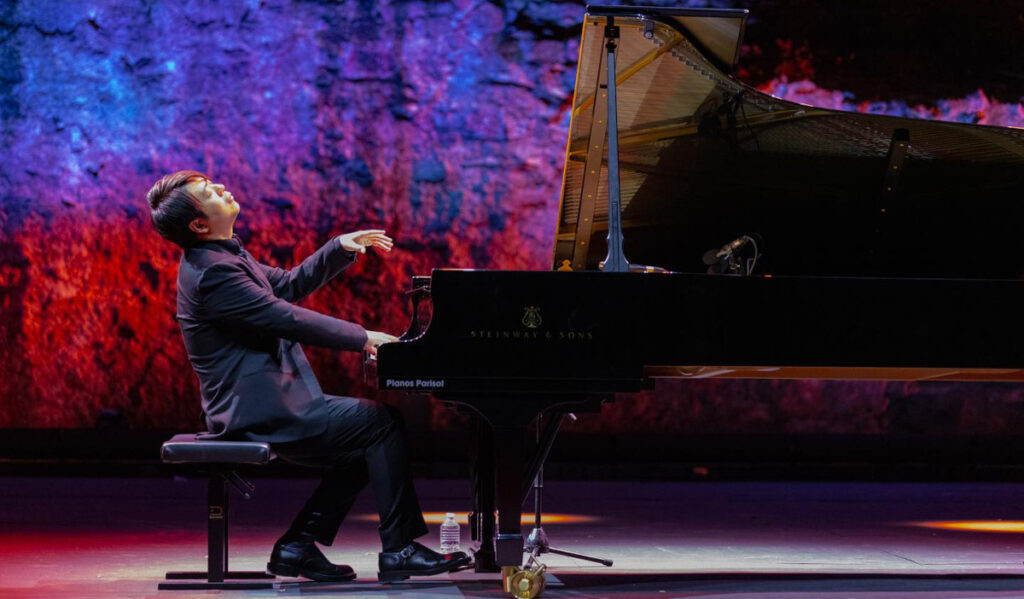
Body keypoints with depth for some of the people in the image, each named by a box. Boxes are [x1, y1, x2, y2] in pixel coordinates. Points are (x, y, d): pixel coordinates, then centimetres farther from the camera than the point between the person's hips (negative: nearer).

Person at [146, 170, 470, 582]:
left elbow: (287, 285, 23)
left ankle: (298, 545, 12)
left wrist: (341, 248, 13)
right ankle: (398, 550, -4)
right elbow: (288, 319, -20)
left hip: (266, 402, 11)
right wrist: (362, 338, -12)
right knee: (383, 422, -9)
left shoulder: (221, 257, 14)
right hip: (261, 412, -11)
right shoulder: (213, 273, -19)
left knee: (366, 443, 16)